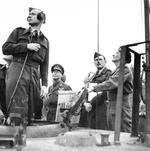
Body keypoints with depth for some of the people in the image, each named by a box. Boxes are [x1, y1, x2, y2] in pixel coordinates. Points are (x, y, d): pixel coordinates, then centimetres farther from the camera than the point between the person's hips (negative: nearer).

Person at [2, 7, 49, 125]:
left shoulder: (44, 41, 21)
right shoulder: (18, 32, 17)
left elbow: (44, 65, 14)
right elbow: (5, 48, 4)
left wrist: (44, 84, 2)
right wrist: (26, 46, -5)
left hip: (34, 75, 3)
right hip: (17, 71, -2)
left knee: (30, 115, -1)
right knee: (16, 114, -16)